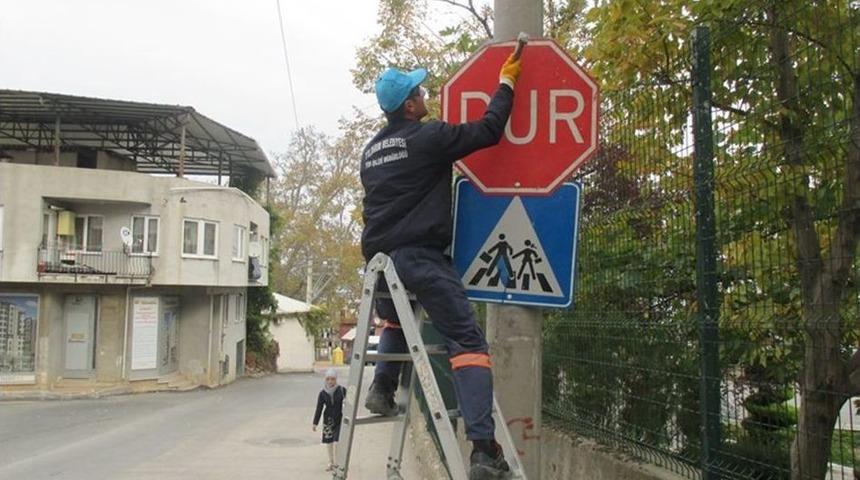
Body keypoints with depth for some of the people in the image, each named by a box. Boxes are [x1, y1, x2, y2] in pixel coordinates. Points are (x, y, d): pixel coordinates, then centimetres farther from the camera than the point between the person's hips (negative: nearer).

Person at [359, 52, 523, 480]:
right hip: (420, 256, -7)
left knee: (395, 320, 38)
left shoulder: (371, 151, 18)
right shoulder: (427, 137, -5)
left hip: (378, 254, 8)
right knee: (467, 342, -9)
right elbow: (488, 131, -4)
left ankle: (382, 387, 19)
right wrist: (506, 84, 9)